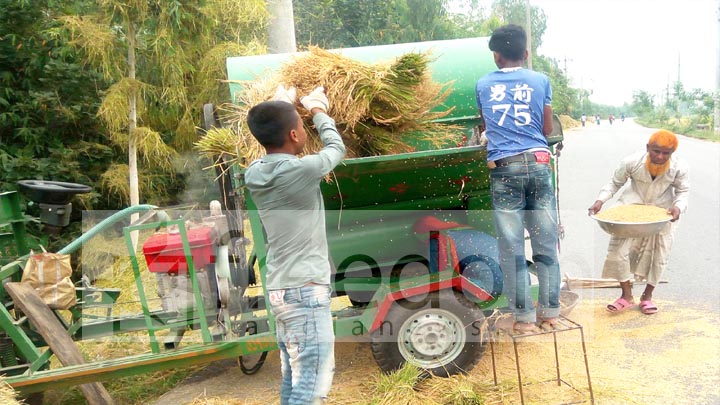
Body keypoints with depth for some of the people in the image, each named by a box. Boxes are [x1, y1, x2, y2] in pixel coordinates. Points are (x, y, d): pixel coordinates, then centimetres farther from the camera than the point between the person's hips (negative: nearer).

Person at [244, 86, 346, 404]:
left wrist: (280, 108, 37)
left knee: (293, 378, 16)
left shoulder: (254, 173, 3)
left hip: (281, 289, 8)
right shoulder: (302, 170, -16)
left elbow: (273, 143, 25)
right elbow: (336, 148, 5)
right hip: (306, 290, -8)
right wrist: (318, 111, 21)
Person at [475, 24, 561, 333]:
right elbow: (548, 129, 13)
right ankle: (550, 309, 18)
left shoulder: (483, 85, 10)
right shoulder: (540, 81, 8)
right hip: (538, 163, 1)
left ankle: (523, 316, 8)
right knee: (545, 241, 9)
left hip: (504, 168, -1)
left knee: (512, 246, 3)